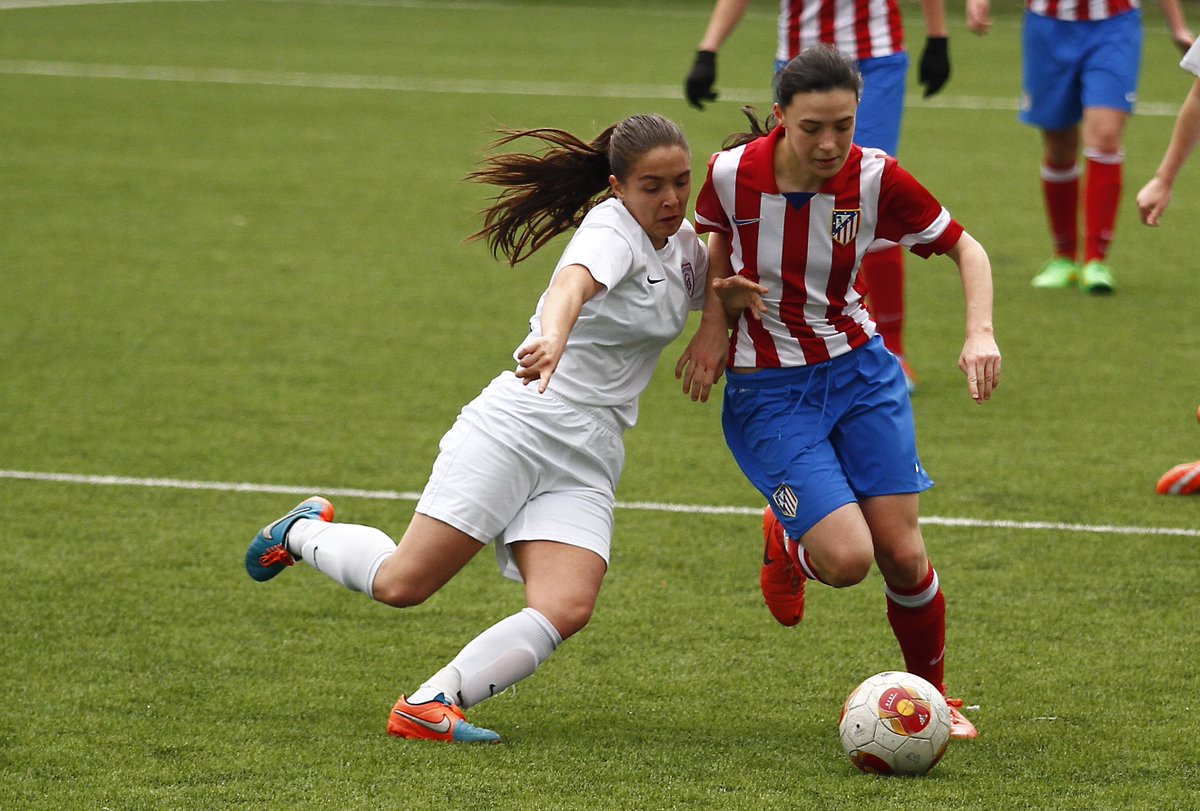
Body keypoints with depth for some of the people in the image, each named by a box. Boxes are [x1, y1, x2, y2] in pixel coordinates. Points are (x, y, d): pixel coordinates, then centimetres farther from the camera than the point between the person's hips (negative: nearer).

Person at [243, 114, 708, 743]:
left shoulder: (686, 248, 13)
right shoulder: (612, 229, -11)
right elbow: (574, 283, -34)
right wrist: (551, 338, -57)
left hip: (586, 464, 7)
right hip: (519, 425, -6)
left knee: (565, 610, -18)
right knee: (402, 583, -9)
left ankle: (429, 705, -14)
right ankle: (305, 532, 21)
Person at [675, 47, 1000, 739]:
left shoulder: (875, 178, -15)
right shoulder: (733, 173, -16)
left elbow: (965, 247, -2)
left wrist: (981, 333, -17)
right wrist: (714, 320, -4)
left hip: (859, 369, 2)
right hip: (767, 390, -2)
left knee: (902, 552, -6)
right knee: (847, 557, -18)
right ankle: (787, 545, 20)